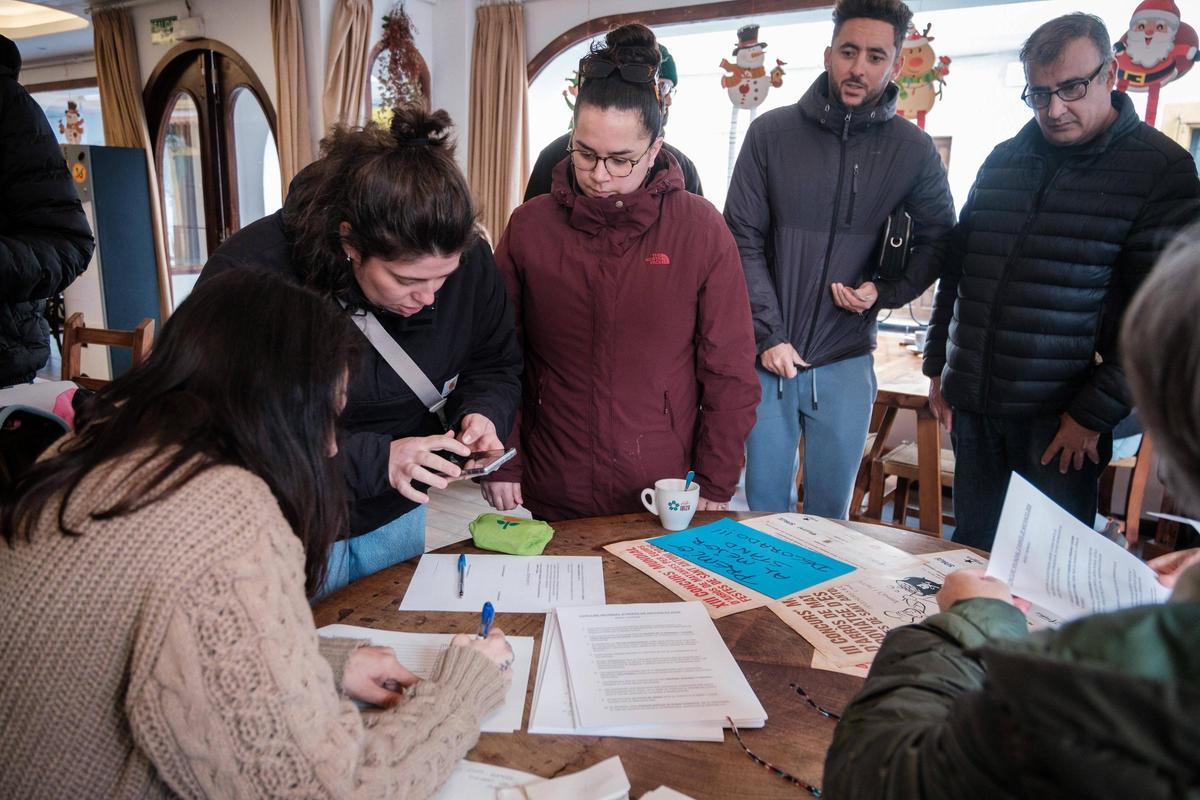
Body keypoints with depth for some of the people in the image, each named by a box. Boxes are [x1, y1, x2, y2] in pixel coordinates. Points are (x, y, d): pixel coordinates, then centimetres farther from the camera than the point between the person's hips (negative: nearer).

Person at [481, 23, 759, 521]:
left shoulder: (701, 229, -7)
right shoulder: (528, 226, -3)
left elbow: (729, 371, -5)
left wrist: (716, 485, -4)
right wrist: (501, 464, -1)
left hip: (667, 499, -1)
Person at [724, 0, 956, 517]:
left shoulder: (913, 150, 1)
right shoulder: (771, 133, -2)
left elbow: (938, 240, 11)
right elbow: (743, 241, -4)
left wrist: (886, 292, -6)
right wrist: (769, 335, -10)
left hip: (846, 363, 1)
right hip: (769, 357, 0)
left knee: (829, 512, 11)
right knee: (765, 506, 9)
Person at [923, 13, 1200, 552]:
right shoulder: (1003, 160, 10)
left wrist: (1095, 413, -12)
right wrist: (938, 366, 13)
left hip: (1061, 421, -4)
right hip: (973, 406, 5)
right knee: (971, 554, 14)